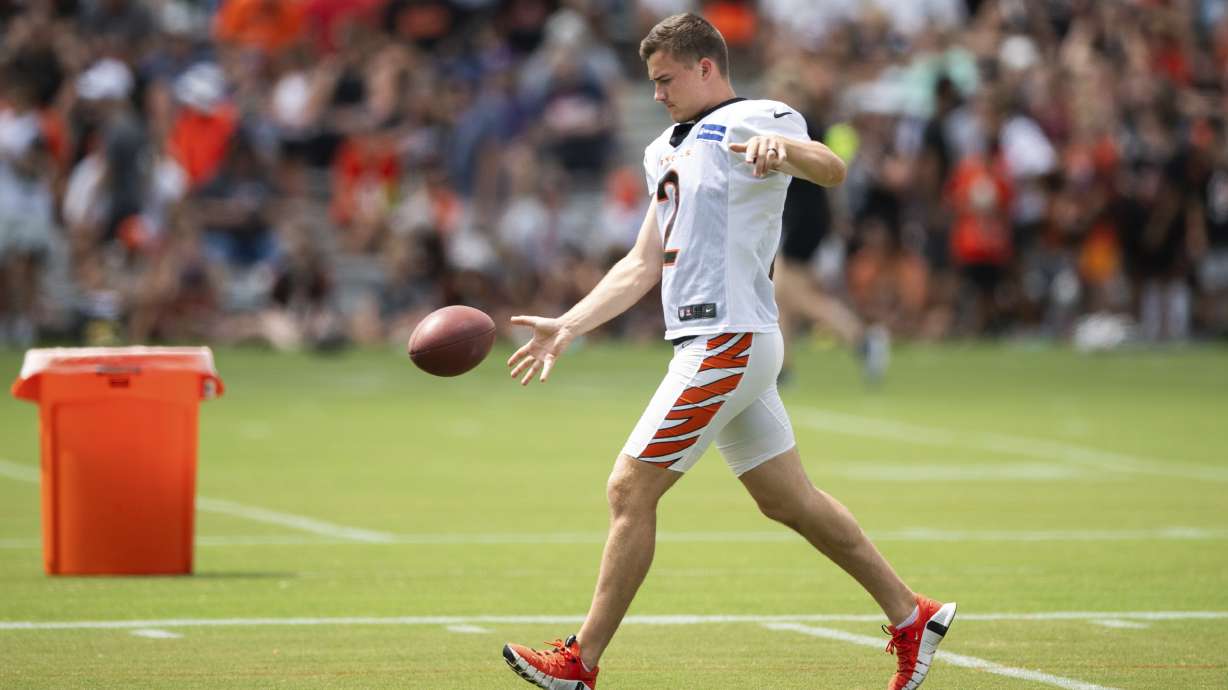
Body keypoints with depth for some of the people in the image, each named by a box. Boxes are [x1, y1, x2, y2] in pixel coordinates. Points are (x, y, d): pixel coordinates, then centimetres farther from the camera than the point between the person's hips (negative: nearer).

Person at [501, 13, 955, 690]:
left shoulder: (754, 120, -7)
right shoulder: (670, 150, 21)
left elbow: (832, 170, -27)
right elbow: (641, 267, 23)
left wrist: (781, 146, -49)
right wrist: (565, 327, 16)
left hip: (728, 341, -9)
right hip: (717, 345, 9)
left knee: (630, 489, -9)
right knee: (787, 500, 12)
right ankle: (910, 615, 19)